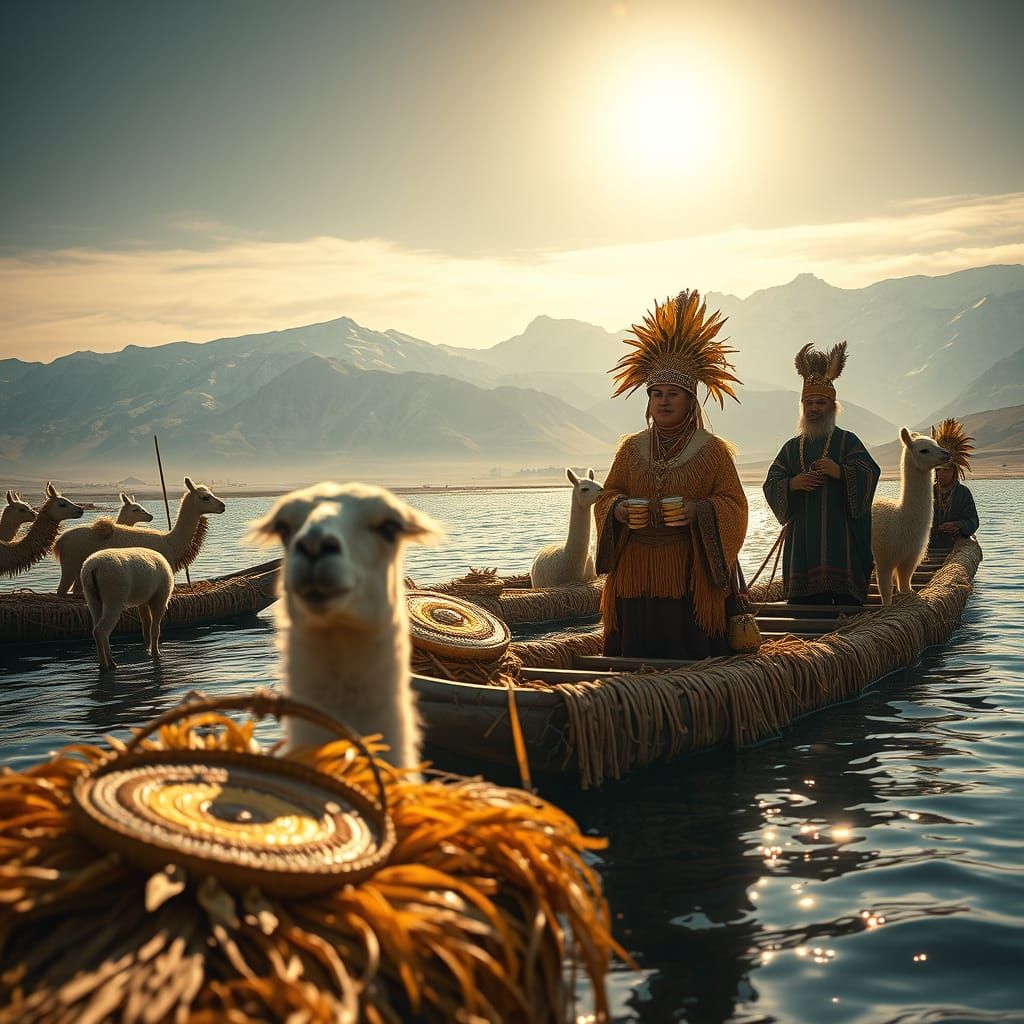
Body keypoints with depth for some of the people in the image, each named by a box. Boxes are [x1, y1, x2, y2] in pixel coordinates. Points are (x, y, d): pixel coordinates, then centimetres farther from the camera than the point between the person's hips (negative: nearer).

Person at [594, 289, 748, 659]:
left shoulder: (712, 450, 2)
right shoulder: (631, 448, 12)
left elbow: (734, 504, 0)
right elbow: (607, 495, 16)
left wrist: (699, 511, -19)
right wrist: (618, 510, -7)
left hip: (689, 577, -3)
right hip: (635, 575, 3)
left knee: (689, 654, -6)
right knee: (636, 660, 2)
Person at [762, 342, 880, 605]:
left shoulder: (847, 441, 7)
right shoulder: (792, 447, 18)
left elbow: (870, 474, -6)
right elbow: (770, 484, 10)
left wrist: (840, 472, -24)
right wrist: (791, 484, -11)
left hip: (841, 532, -3)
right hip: (802, 535, 3)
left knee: (845, 595, -10)